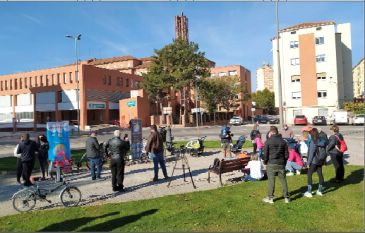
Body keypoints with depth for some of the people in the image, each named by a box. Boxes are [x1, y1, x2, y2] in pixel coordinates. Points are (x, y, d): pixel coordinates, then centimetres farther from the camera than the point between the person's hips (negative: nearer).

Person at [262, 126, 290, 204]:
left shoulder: (268, 141, -7)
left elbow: (265, 153, -6)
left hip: (271, 164, -3)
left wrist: (265, 162, 8)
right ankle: (286, 197, 17)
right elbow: (286, 154, 8)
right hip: (281, 164, 3)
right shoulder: (283, 141, 5)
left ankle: (270, 198, 9)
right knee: (283, 180, 10)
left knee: (271, 180, 2)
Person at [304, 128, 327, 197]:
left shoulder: (313, 142, -19)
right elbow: (324, 152, 8)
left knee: (309, 175, 2)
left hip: (314, 161, -7)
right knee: (320, 174, 15)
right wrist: (324, 161, 16)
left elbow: (311, 153, -18)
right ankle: (319, 191, 27)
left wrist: (308, 162, -11)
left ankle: (309, 192, 4)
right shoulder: (322, 141, 2)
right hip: (320, 161, 7)